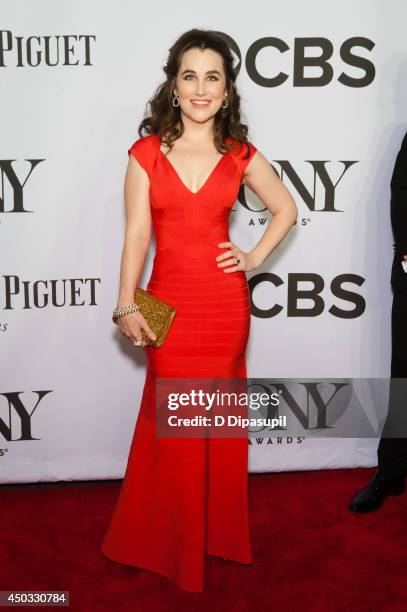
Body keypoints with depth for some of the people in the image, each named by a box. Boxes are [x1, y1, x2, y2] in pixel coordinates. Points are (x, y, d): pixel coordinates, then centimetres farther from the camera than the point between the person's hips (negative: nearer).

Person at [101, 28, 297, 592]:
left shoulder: (241, 156, 2)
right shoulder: (147, 152, -1)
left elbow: (286, 210, 15)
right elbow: (137, 233, -3)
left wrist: (255, 258, 3)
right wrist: (126, 306, -7)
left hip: (224, 302, 1)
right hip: (170, 302, -1)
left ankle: (216, 530, 35)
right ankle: (172, 541, 31)